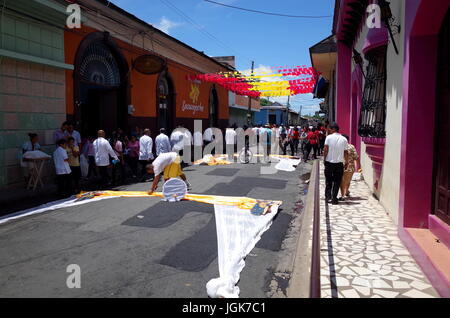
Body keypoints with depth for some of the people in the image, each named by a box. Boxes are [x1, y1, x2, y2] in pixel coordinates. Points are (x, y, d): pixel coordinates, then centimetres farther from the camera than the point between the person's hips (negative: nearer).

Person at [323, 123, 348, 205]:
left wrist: (324, 159, 2)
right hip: (339, 163, 1)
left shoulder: (329, 137, -5)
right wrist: (346, 161, 13)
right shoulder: (344, 139, 1)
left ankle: (328, 196, 11)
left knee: (328, 181, 14)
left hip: (329, 162, -1)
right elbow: (346, 153, 2)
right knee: (337, 181, 8)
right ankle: (334, 198, 8)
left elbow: (325, 150, -9)